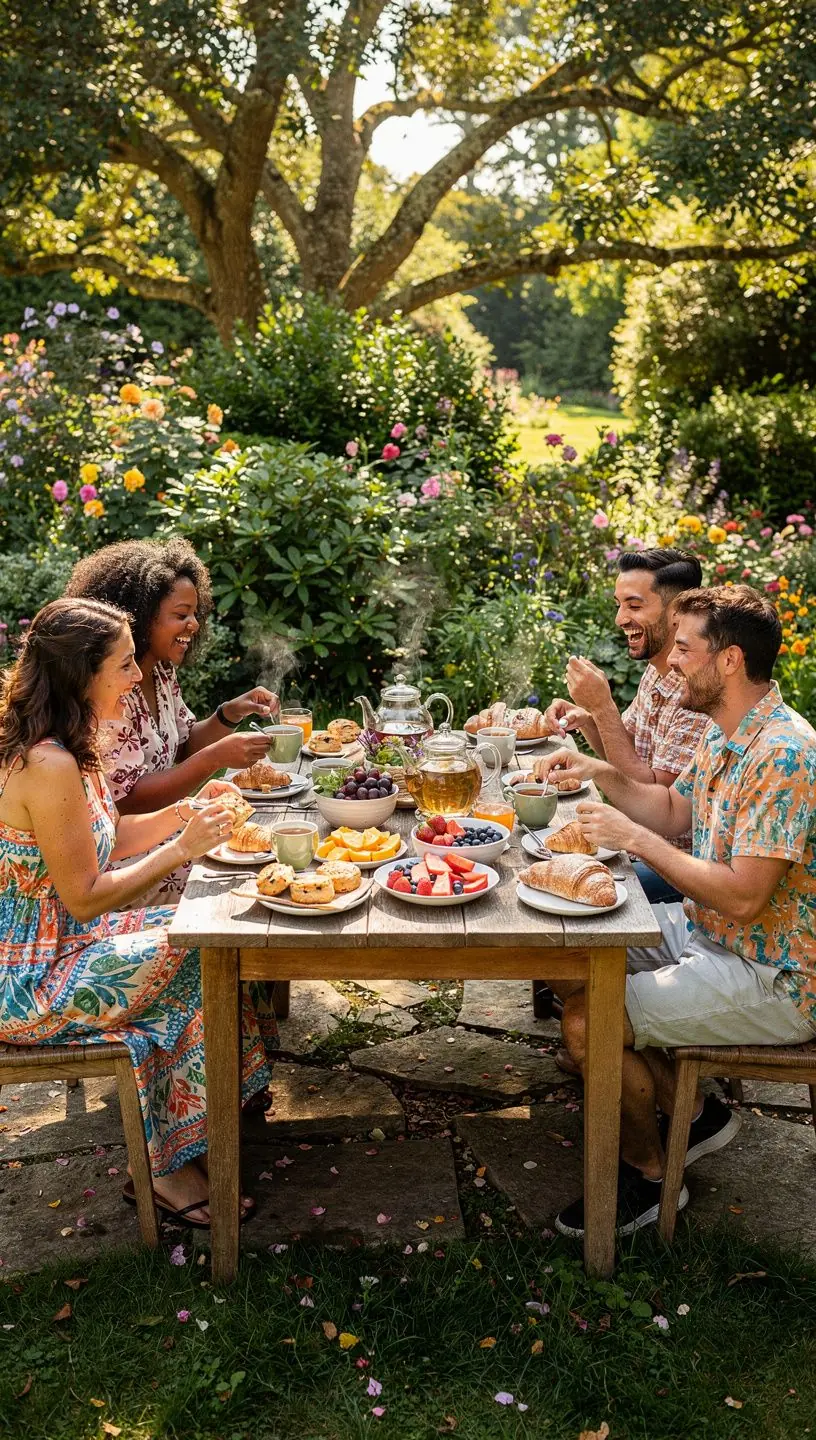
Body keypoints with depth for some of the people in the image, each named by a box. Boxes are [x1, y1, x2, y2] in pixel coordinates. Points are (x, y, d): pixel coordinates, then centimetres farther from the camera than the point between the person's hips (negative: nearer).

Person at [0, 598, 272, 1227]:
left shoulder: (64, 748, 4)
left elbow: (109, 837, 14)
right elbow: (86, 896, -23)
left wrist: (187, 811, 1)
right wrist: (184, 848, -19)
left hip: (57, 944, 9)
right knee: (200, 961, -8)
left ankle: (187, 1143, 17)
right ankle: (169, 1167, 10)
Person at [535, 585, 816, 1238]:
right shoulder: (726, 733, 5)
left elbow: (744, 896, -29)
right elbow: (674, 814, 17)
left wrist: (635, 837, -24)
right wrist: (605, 773, 1)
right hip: (709, 934, 10)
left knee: (588, 1020, -19)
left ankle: (649, 1173, 9)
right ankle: (696, 1111, 21)